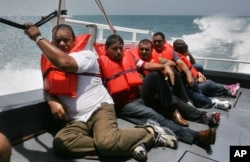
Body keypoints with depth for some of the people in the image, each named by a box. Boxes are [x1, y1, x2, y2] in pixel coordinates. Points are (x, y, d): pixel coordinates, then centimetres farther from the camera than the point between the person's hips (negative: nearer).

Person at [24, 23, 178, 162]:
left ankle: (150, 132, -3)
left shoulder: (86, 55, -5)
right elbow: (48, 89, 16)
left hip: (99, 108, -5)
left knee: (107, 141, -33)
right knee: (60, 142, -26)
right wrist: (52, 102, -8)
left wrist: (38, 37, -16)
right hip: (76, 121, 6)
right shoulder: (51, 62, 14)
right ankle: (130, 145, -20)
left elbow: (65, 62, -26)